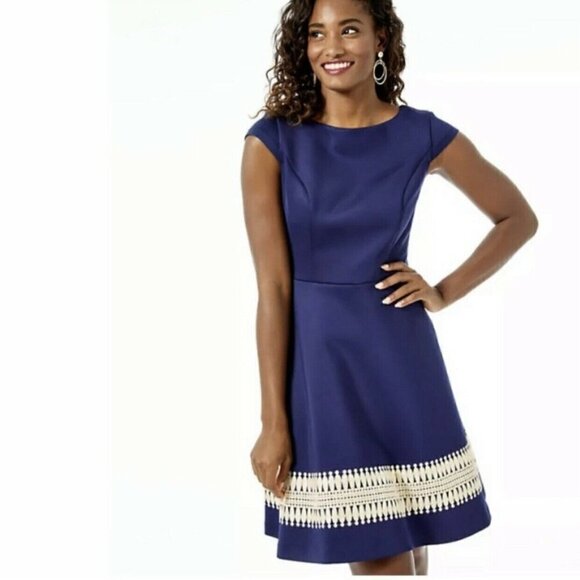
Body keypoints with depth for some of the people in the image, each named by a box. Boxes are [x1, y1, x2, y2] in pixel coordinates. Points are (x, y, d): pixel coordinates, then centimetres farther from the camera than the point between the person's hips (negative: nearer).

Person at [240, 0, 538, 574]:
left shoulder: (424, 135, -2)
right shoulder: (271, 141, -6)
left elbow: (518, 218, 11)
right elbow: (273, 287, -9)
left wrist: (444, 292, -1)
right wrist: (273, 420, -10)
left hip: (397, 353, 2)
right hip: (314, 358, -1)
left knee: (409, 539, 12)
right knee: (376, 555, 6)